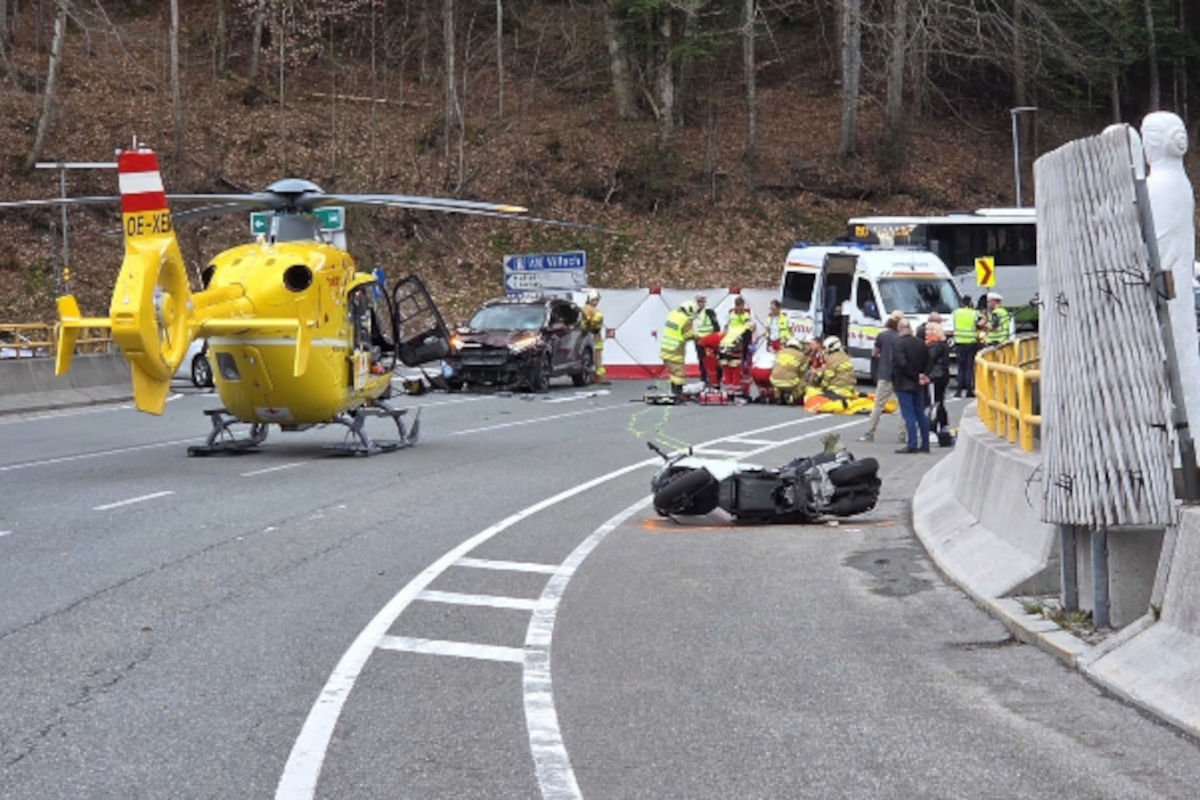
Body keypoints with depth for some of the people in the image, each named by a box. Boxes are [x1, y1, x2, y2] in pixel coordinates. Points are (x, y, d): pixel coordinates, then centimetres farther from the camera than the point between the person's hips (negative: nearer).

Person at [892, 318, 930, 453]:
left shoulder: (898, 343, -15)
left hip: (904, 385, -7)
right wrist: (923, 375, 10)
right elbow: (927, 362, 14)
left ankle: (912, 444, -8)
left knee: (909, 415, -6)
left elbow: (901, 363, -22)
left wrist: (916, 376, -13)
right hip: (918, 386, 7)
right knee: (920, 414, 11)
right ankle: (925, 444, 14)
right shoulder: (920, 343, 8)